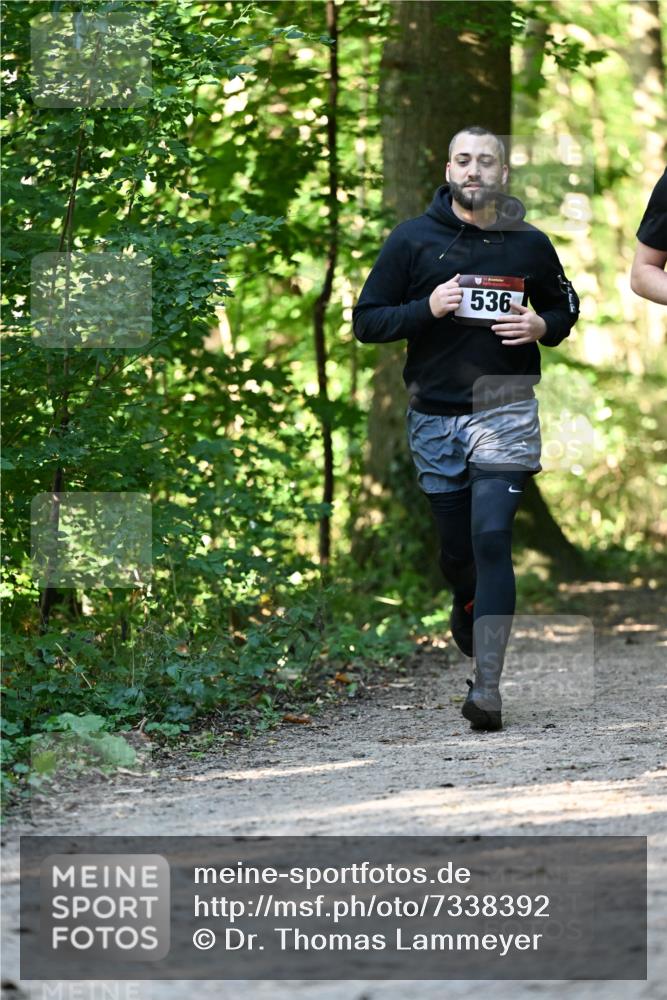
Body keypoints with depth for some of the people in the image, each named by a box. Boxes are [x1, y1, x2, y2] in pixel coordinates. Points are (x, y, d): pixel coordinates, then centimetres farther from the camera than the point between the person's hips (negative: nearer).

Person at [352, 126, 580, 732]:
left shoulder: (530, 243, 4)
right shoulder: (413, 240, 1)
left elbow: (565, 307, 19)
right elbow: (366, 322, 2)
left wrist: (542, 326, -4)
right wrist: (427, 308, -15)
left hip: (505, 413, -1)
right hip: (434, 417, 1)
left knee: (492, 540, -15)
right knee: (456, 550, 9)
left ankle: (487, 686, -19)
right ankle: (469, 620, 43)